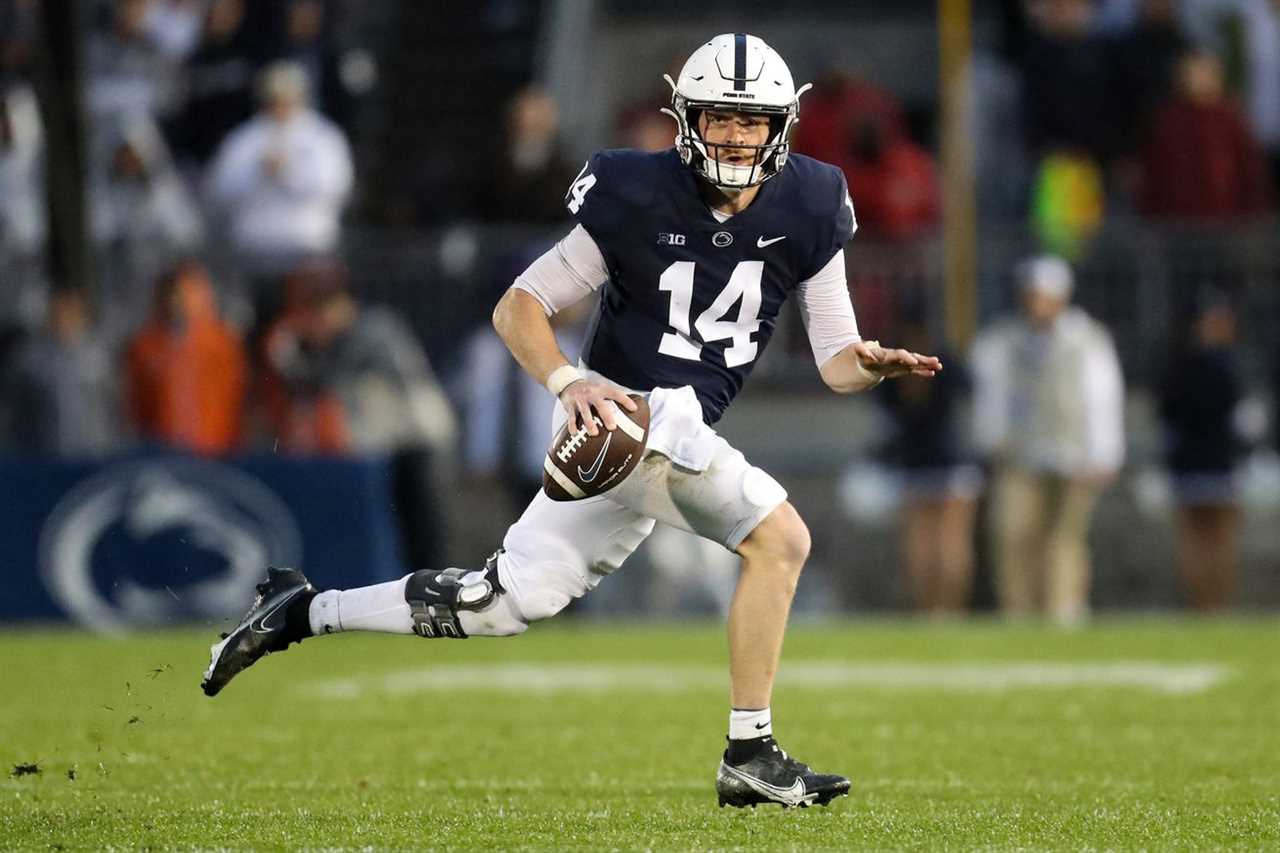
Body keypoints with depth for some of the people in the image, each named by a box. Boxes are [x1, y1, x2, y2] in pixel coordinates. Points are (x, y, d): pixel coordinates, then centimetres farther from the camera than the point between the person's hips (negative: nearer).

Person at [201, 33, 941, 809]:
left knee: (507, 602, 7)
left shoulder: (808, 211, 4)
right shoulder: (639, 199, -9)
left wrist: (870, 365, -17)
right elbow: (520, 306, -4)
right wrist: (569, 381, -22)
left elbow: (835, 359, 7)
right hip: (634, 414, -6)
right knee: (779, 538, -20)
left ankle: (300, 612, 20)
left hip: (682, 437, 6)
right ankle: (751, 757, -11)